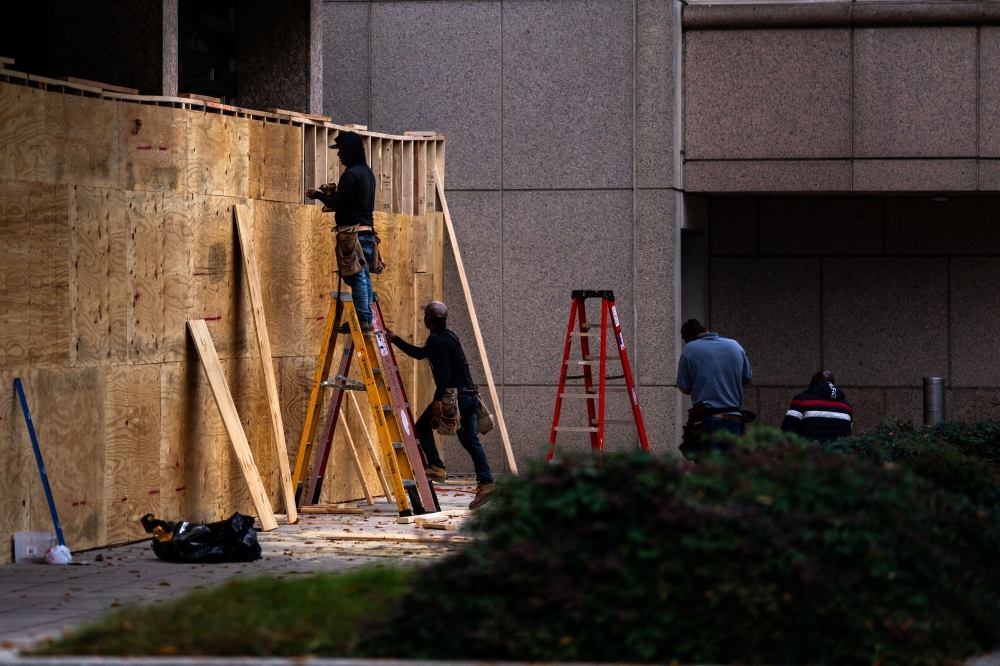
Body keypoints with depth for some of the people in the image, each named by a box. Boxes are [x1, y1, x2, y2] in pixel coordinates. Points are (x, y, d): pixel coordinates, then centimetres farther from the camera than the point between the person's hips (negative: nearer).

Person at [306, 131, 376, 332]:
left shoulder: (351, 174, -14)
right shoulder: (367, 172, 16)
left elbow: (338, 203, -13)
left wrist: (319, 195, 2)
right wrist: (333, 195, 17)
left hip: (353, 231, -10)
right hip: (367, 229, 10)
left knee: (356, 277, -8)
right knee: (364, 276, 11)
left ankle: (361, 318, -9)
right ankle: (367, 318, 13)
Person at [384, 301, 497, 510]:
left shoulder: (438, 341, -11)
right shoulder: (448, 336, 20)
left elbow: (444, 371, -23)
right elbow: (419, 353, 31)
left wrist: (438, 399, -28)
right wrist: (395, 339, 33)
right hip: (469, 396, 9)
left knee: (422, 425, 5)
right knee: (470, 439, 7)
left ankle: (436, 467, -1)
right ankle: (486, 483, 0)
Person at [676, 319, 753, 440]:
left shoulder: (690, 349, -3)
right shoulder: (735, 346, 8)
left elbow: (683, 388, 0)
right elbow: (748, 379, 18)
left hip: (706, 420, -4)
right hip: (734, 420, 4)